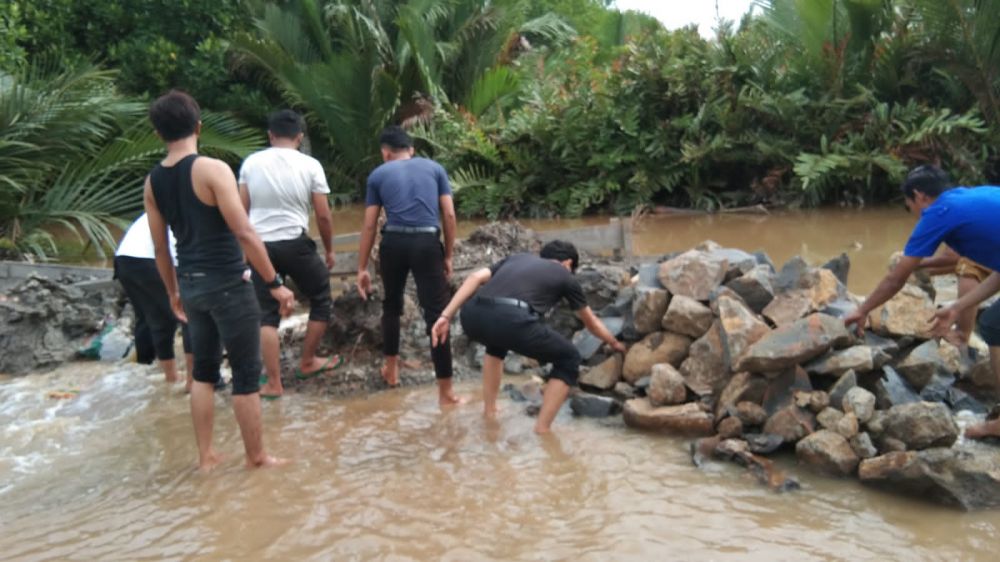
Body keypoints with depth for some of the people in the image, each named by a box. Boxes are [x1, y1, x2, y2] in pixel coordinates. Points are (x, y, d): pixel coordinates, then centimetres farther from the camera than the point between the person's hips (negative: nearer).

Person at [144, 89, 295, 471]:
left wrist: (173, 292, 24)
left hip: (191, 284, 7)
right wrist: (275, 283, -14)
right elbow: (244, 233, -20)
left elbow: (160, 247, 12)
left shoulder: (153, 182, 6)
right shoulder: (212, 169, -15)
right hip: (227, 283, -7)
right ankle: (256, 456, 16)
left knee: (203, 369, 19)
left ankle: (205, 455, 25)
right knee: (246, 373, 5)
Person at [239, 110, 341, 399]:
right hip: (296, 244, -3)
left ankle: (274, 383, 7)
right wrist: (329, 249, 11)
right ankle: (307, 363, 27)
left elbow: (242, 210, 8)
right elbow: (323, 215, -3)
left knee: (267, 314, 8)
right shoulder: (310, 165, -3)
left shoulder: (251, 163, 4)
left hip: (260, 245, 3)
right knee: (321, 300, 18)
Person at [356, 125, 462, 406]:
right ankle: (445, 391, -1)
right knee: (437, 313, -1)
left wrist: (362, 268, 15)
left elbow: (369, 225, 12)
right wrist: (448, 255, 16)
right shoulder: (435, 168, 16)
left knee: (392, 305, 24)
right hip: (427, 243, -1)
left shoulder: (378, 175, 15)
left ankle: (391, 368, 37)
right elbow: (449, 215, 9)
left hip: (393, 243, 1)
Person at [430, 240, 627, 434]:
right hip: (511, 320, -5)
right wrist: (615, 343, 62)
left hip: (472, 317, 5)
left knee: (497, 340, 42)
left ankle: (489, 411, 40)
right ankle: (542, 430, 15)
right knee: (568, 359, 21)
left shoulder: (517, 257, 36)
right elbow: (591, 322, 44)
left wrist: (446, 316, 13)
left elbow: (476, 277, 18)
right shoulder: (565, 276, 29)